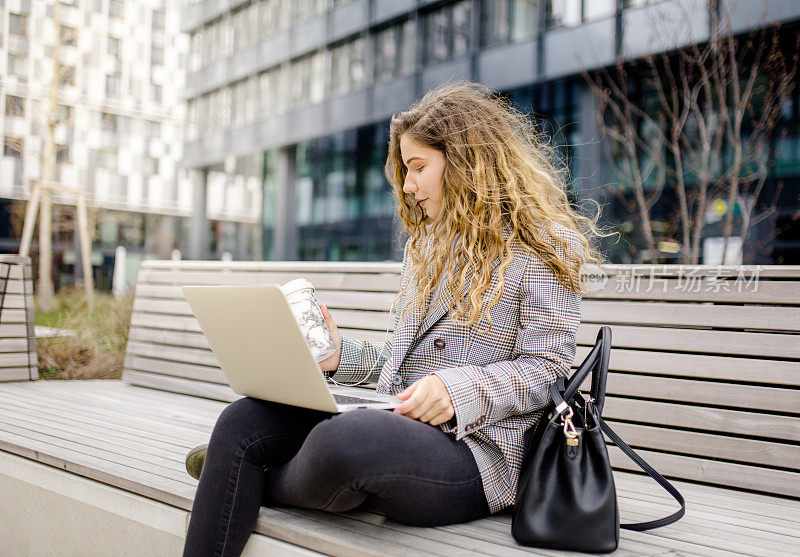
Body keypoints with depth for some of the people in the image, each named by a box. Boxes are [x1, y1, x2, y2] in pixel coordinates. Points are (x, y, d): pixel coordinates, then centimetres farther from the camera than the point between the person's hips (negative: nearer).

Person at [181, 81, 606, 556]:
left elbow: (548, 368, -8)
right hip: (400, 426, 7)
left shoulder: (539, 247, -3)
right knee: (244, 419, -14)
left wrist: (460, 389, -22)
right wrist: (345, 356, 8)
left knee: (344, 439, -36)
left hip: (474, 449, -7)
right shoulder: (425, 243, 22)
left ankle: (257, 485, -2)